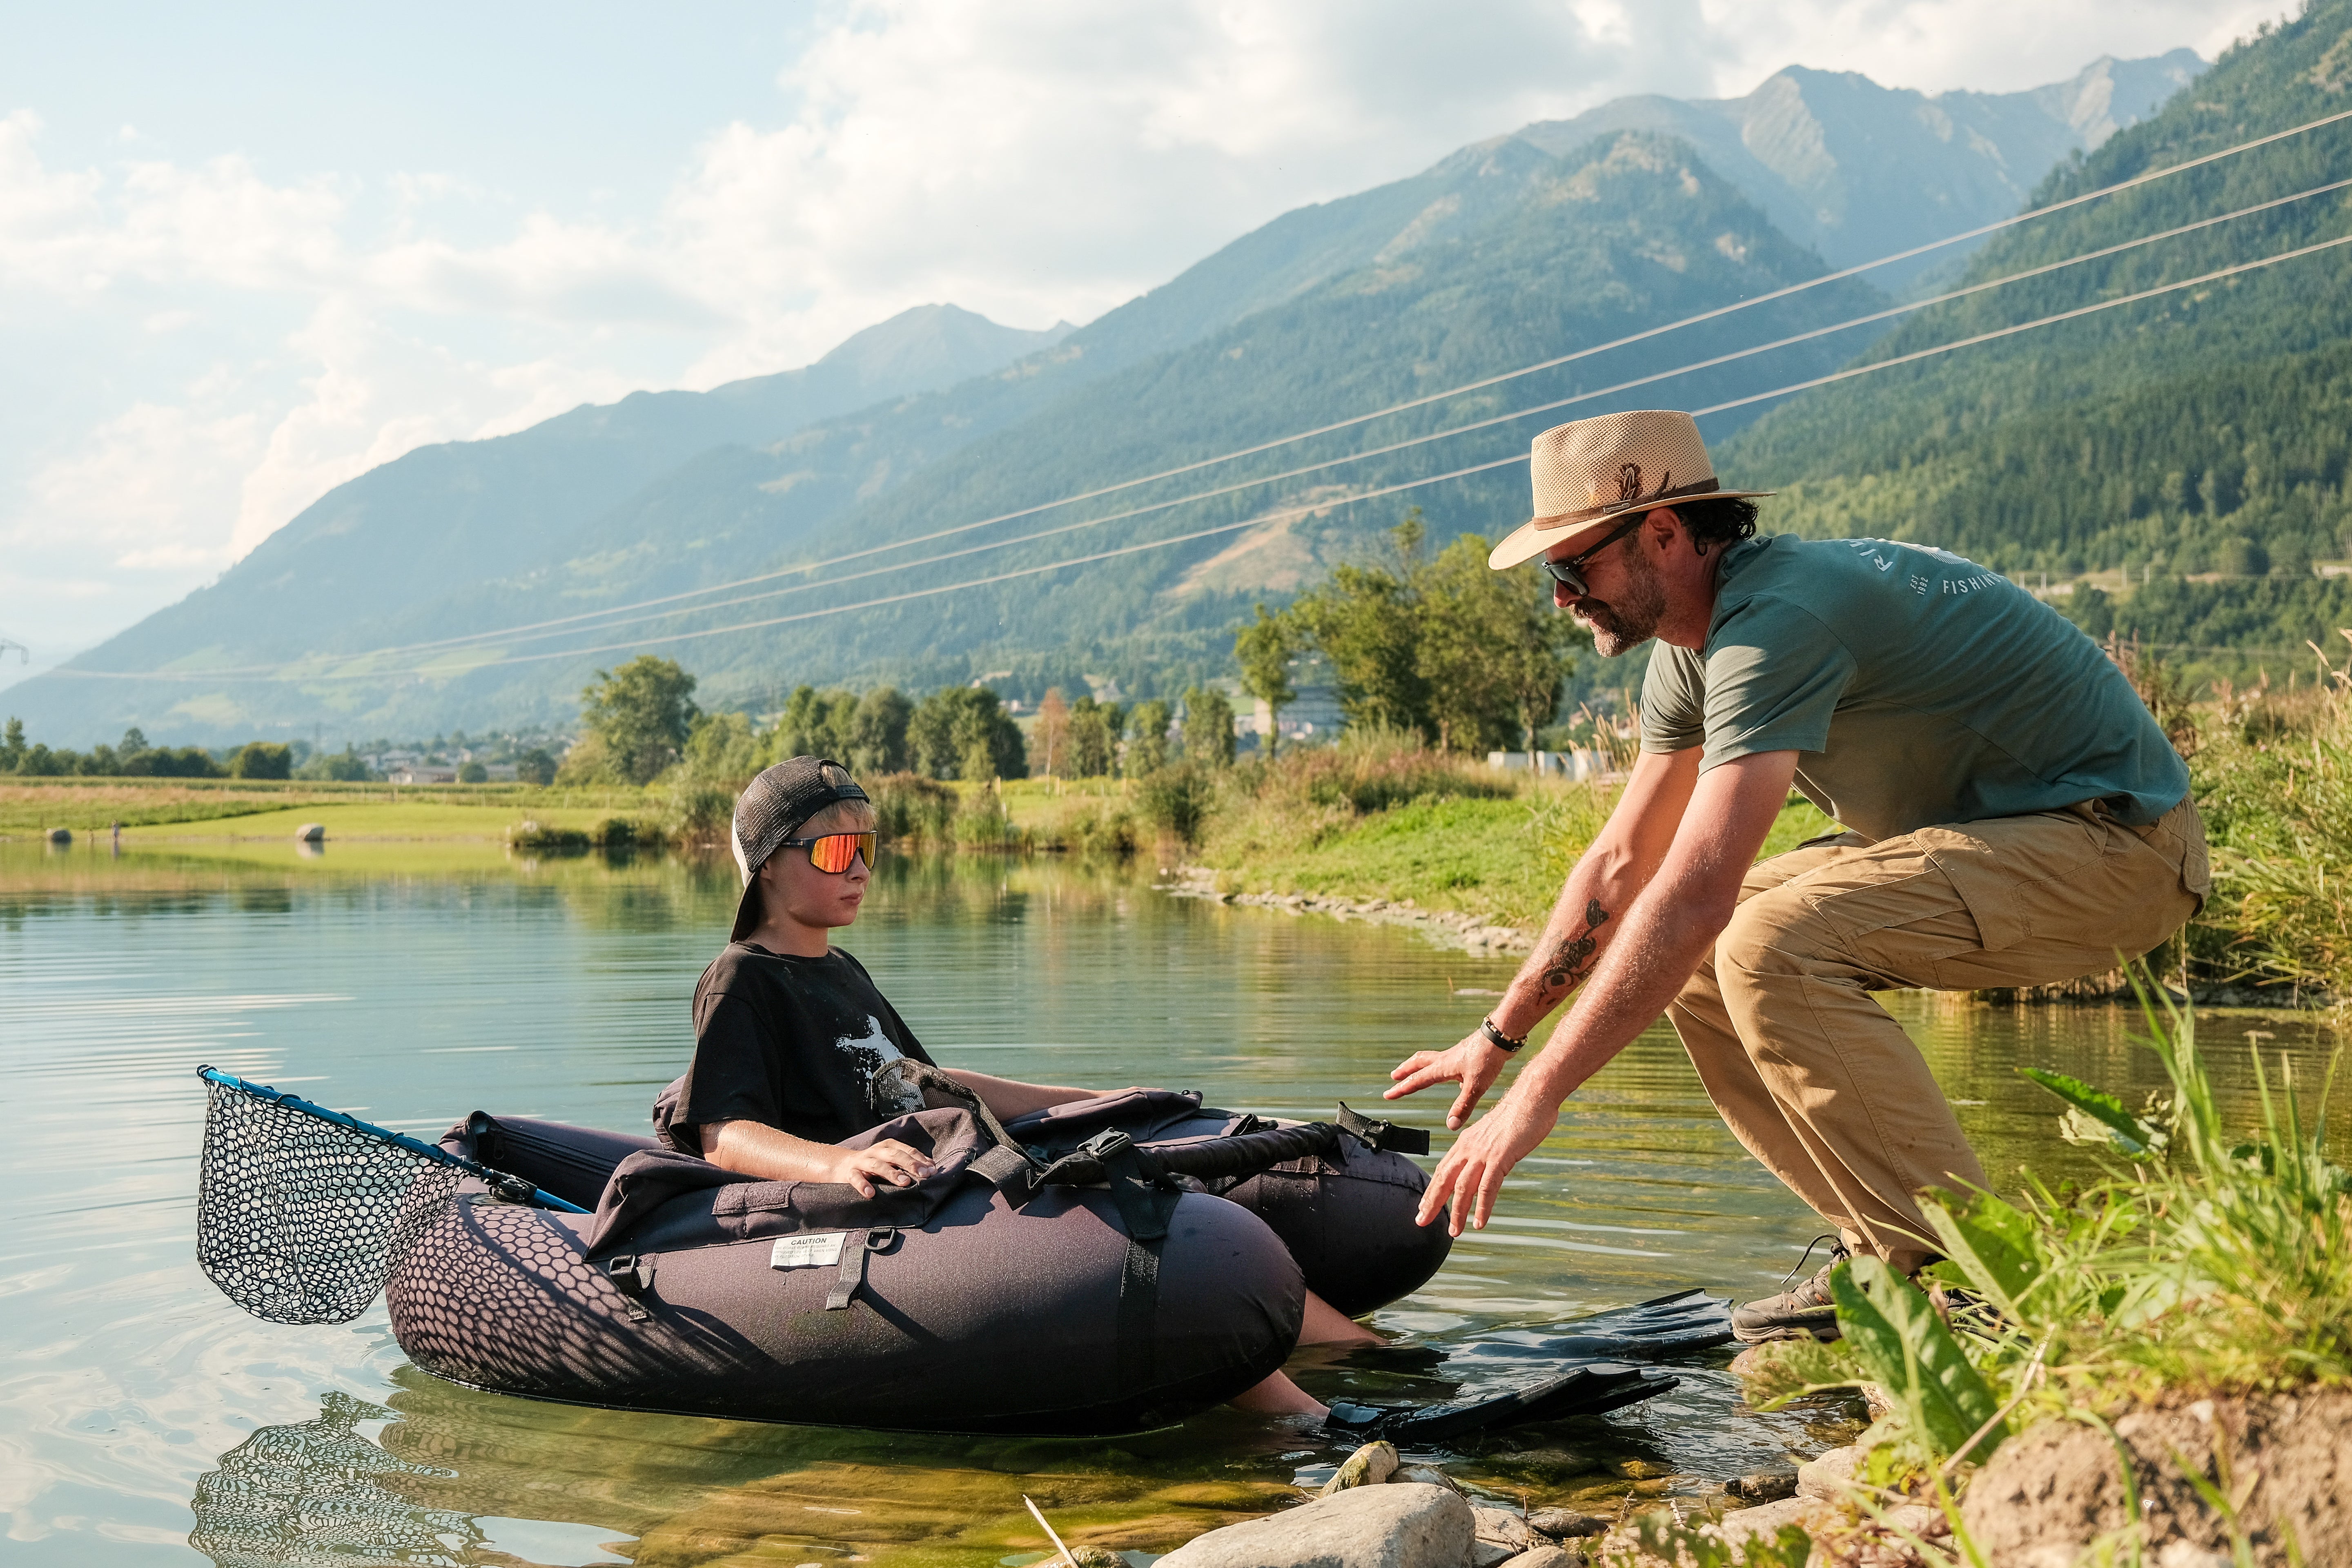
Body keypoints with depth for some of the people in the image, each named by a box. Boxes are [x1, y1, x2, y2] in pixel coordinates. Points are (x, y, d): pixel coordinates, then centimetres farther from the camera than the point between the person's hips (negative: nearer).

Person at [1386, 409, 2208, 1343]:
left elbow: (1695, 892, -34)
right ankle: (1882, 1249, 6)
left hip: (2115, 844, -10)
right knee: (1693, 960, 2)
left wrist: (1539, 1094, -32)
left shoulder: (1777, 620, -26)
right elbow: (1621, 865, 14)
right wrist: (1501, 1036, 12)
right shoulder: (1692, 647, 5)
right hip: (1991, 833, 10)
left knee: (1772, 946, -27)